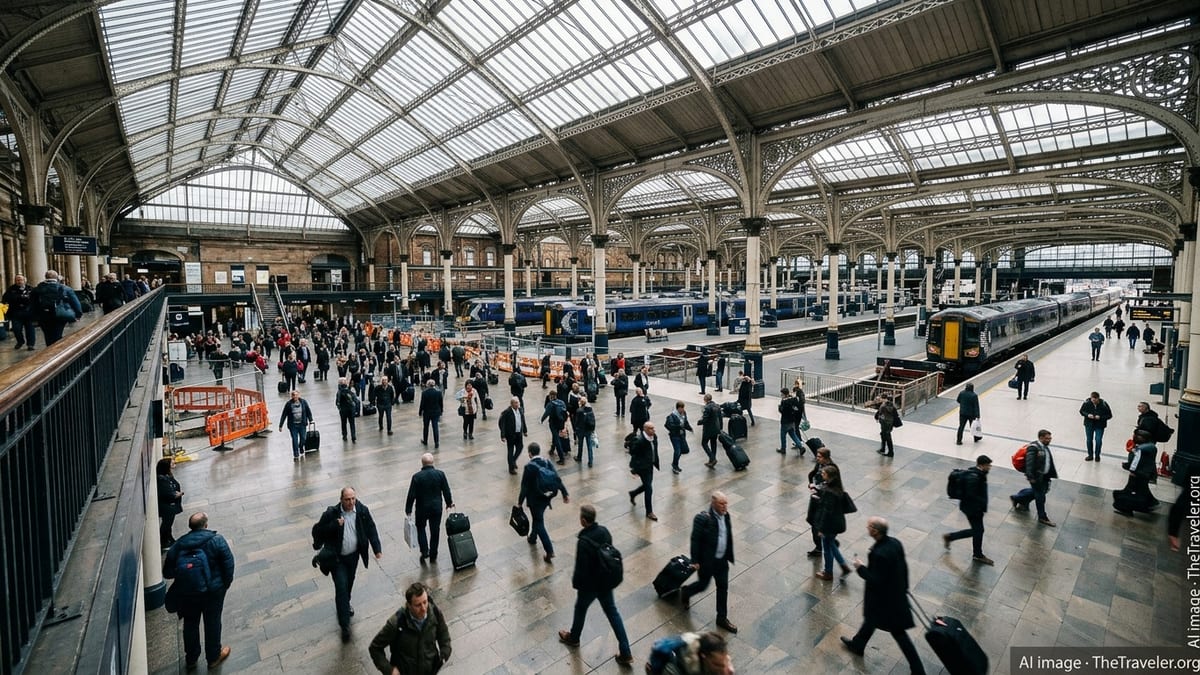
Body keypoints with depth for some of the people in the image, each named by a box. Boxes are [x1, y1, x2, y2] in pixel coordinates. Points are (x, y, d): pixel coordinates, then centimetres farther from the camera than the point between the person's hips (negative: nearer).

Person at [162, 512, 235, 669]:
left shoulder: (178, 545, -9)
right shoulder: (217, 540, -16)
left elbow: (167, 573, -3)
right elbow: (228, 564, -15)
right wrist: (226, 584, 1)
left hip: (186, 593, 3)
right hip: (213, 591, -3)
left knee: (190, 624, 23)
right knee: (212, 623, 15)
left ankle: (191, 658, 41)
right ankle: (213, 657, 32)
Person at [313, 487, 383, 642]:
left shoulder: (362, 510, -14)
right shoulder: (331, 513, -22)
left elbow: (371, 529, -5)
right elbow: (317, 531, -18)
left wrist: (377, 549, -12)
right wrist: (335, 525, -33)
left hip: (354, 555, 3)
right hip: (337, 558, -3)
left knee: (349, 583, 23)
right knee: (341, 588, -5)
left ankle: (345, 603, 53)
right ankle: (345, 625, 6)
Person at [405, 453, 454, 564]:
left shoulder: (417, 476, -16)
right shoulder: (440, 474, -11)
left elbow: (411, 495, -11)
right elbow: (446, 491, -3)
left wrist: (408, 509, 2)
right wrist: (449, 503, 13)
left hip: (422, 508, -1)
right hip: (437, 508, 2)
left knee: (421, 528, 23)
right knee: (435, 531, 15)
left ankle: (424, 551, 14)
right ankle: (433, 556, 24)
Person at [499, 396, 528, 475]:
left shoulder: (521, 409, -1)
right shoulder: (507, 412, -19)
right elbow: (502, 423, -17)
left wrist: (525, 430, 14)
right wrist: (503, 436, -20)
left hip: (519, 433, 6)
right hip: (510, 435, -6)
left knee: (520, 447, 12)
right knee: (510, 451, 5)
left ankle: (513, 460, 38)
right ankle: (511, 468, 18)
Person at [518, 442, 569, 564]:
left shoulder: (529, 467, -20)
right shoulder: (547, 463, -5)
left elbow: (524, 487, -17)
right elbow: (557, 478, -6)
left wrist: (520, 502, -6)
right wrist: (565, 493, -2)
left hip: (535, 500, -6)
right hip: (546, 498, 6)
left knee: (539, 523, 4)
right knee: (537, 518, 29)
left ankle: (549, 550, -1)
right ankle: (533, 537, 49)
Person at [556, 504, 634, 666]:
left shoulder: (583, 542, -32)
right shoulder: (605, 531, -10)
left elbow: (581, 568, -25)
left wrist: (575, 582, -4)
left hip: (590, 585, -5)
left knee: (580, 609, 22)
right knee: (612, 612, 17)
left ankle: (573, 638, 49)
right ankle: (625, 652, 21)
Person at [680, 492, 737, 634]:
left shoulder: (726, 516, -5)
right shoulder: (703, 518, -26)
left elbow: (728, 537, 8)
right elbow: (695, 540, -20)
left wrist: (729, 556, 14)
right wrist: (695, 561, -17)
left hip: (722, 560, 6)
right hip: (706, 561, -6)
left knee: (723, 587, 12)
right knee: (703, 585, 13)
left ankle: (722, 618, 29)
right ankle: (685, 592, 44)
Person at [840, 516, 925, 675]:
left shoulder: (879, 553, -36)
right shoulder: (895, 542, -10)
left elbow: (876, 580, -29)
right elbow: (903, 567, 4)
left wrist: (860, 568, -16)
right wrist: (903, 588, 17)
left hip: (885, 599, -8)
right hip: (896, 594, 8)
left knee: (899, 633, 14)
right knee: (870, 618, 25)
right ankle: (857, 644, 44)